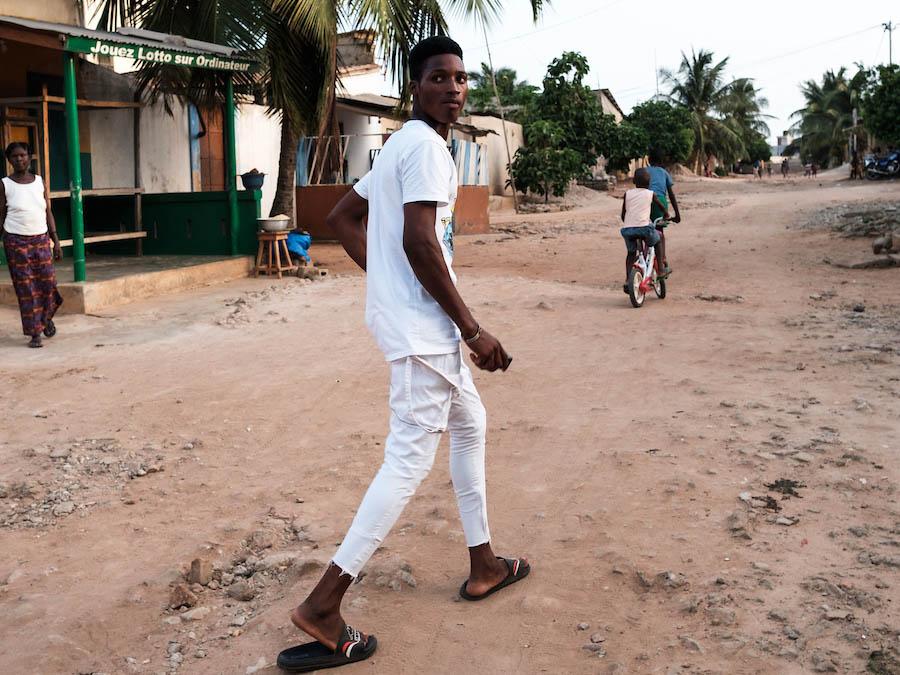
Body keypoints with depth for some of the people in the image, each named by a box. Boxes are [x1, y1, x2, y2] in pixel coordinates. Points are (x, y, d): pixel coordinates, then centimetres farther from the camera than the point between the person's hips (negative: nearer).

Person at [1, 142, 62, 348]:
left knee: (47, 282, 1)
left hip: (41, 240, 2)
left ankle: (47, 317, 31)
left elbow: (48, 213, 8)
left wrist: (56, 241, 3)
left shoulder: (39, 182, 7)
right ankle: (35, 333, 5)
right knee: (26, 288, -1)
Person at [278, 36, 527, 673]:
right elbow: (420, 241, -24)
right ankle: (323, 606, -5)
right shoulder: (427, 145, -13)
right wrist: (474, 329, -19)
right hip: (421, 325, -11)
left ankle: (484, 565, 33)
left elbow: (342, 217, 21)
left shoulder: (401, 145, 17)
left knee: (470, 424, 21)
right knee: (410, 460, -9)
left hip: (417, 320, 11)